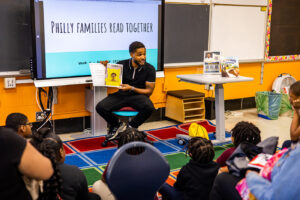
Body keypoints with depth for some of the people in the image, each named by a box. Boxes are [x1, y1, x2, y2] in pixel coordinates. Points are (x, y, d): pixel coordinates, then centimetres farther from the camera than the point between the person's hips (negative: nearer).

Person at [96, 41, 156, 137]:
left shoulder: (150, 69, -7)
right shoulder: (122, 64, -3)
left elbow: (149, 91, -6)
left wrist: (131, 88, -20)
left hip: (138, 95, -1)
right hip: (121, 94, 2)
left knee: (149, 108, -36)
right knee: (100, 107, -23)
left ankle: (131, 126, -5)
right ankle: (116, 125, 9)